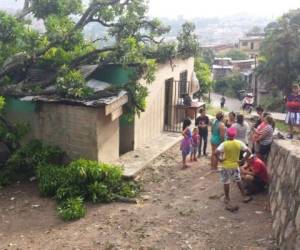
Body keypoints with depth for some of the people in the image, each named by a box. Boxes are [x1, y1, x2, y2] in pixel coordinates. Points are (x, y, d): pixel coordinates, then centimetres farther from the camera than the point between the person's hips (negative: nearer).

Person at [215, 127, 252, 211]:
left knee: (226, 183, 9)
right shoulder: (239, 143, -9)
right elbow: (249, 152, -10)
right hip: (235, 165, 2)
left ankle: (227, 199, 19)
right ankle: (244, 196, 32)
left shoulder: (224, 144, -17)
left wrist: (219, 159, -12)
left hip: (225, 166, -2)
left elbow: (216, 153, -29)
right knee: (238, 181, 21)